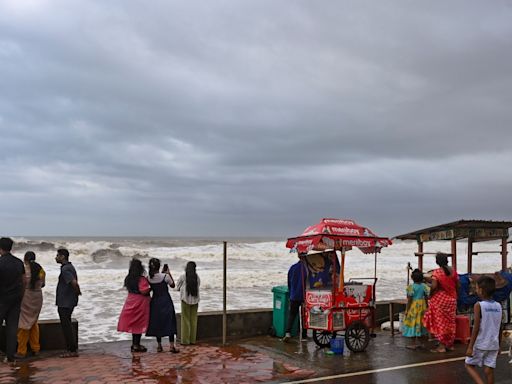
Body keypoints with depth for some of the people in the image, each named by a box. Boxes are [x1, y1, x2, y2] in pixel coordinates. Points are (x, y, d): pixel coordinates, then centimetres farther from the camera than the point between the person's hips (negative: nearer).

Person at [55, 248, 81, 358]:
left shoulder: (65, 269, -18)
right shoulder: (70, 267, 14)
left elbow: (74, 282, -29)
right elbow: (75, 282, 20)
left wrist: (77, 292, -14)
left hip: (65, 303, -10)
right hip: (68, 302, 10)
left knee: (66, 326, -4)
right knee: (67, 325, 16)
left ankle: (72, 350, 1)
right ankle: (73, 349, 21)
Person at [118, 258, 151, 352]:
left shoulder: (128, 278, 4)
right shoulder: (142, 279, -19)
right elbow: (144, 291, -24)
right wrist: (150, 287, -6)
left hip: (131, 301, 8)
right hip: (140, 302, -7)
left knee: (133, 323, 15)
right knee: (139, 324, 1)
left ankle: (134, 344, 24)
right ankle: (136, 345, 6)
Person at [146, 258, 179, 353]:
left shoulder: (149, 278, -6)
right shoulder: (165, 276, -16)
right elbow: (172, 285, 0)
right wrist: (168, 273, 3)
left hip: (155, 302, 4)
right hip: (166, 301, -3)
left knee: (156, 323, 12)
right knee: (169, 323, 4)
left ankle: (159, 346, 17)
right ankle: (171, 346, 3)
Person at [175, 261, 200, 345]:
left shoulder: (183, 277, -6)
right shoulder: (197, 277, 1)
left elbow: (177, 288, 2)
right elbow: (198, 287, 10)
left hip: (186, 300, -3)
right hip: (195, 300, 3)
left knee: (186, 319, 3)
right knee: (193, 319, 9)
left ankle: (185, 340, 5)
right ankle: (193, 340, 13)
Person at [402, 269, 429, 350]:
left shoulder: (411, 287, -15)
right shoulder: (424, 286, 0)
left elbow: (409, 299, -15)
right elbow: (426, 297, 4)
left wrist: (407, 310, -8)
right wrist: (426, 307, 15)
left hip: (413, 306, -6)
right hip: (422, 305, 6)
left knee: (412, 323, 0)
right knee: (420, 322, 14)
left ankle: (413, 343, 2)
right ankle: (420, 342, 21)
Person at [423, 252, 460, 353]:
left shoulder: (437, 272, -14)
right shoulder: (453, 271, 1)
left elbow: (434, 286, -22)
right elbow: (457, 285, 6)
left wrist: (430, 295, -7)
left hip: (440, 299, -5)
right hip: (451, 299, 5)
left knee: (440, 322, 2)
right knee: (450, 322, 15)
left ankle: (442, 346, 2)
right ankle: (450, 344, 22)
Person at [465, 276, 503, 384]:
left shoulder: (478, 305, -13)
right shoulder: (498, 306, 3)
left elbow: (476, 328, -15)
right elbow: (500, 328, 8)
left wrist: (470, 347, -11)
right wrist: (499, 346, 20)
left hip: (480, 344, -5)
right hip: (493, 345, 5)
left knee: (469, 365, 11)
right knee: (489, 370, 7)